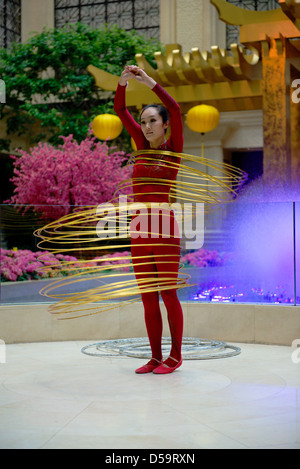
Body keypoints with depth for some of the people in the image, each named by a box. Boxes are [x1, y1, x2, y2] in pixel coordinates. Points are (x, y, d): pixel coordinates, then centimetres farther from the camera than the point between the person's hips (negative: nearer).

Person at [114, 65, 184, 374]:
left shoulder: (174, 148, 1)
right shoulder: (144, 145, 13)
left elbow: (175, 109, -15)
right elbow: (120, 110, 9)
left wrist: (149, 81, -17)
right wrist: (123, 82, -7)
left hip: (164, 227, -5)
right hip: (140, 229, 6)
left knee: (167, 294, 0)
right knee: (147, 297, 8)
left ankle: (175, 356, 13)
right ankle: (156, 357, 17)